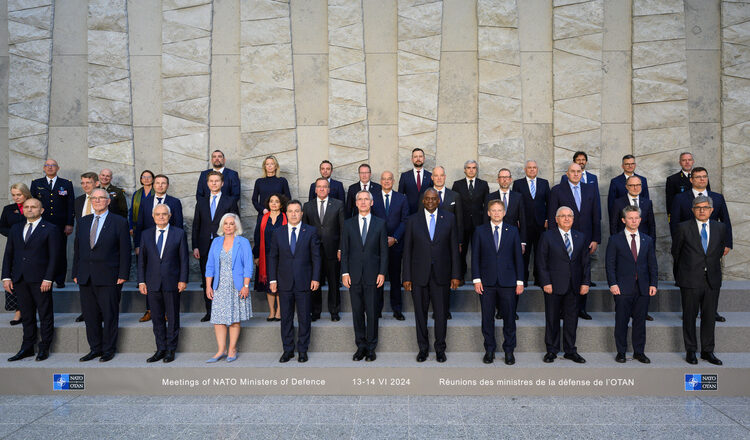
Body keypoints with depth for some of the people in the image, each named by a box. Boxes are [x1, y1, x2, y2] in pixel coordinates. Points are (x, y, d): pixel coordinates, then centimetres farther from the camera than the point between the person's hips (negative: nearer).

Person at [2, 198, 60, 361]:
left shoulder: (50, 229, -2)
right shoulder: (16, 228, 14)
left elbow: (53, 256, -6)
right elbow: (8, 254, 13)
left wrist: (48, 279, -13)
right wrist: (6, 277, 4)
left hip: (40, 280, -5)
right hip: (19, 279, 5)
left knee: (45, 315, 3)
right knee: (27, 315, 12)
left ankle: (44, 348, 12)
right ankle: (27, 348, 21)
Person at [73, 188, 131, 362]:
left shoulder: (119, 222, -1)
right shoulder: (83, 221, 13)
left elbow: (125, 251, -4)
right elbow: (77, 249, 15)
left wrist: (123, 275, -9)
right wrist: (76, 273, 10)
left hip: (108, 277, -5)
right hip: (85, 277, 5)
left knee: (110, 315, 2)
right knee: (90, 315, 10)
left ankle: (109, 349, 15)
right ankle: (95, 348, 22)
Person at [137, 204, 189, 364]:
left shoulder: (179, 234, 0)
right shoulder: (146, 234, 8)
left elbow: (184, 259, -1)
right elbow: (142, 259, 9)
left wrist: (183, 280, -7)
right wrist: (141, 281, 3)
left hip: (172, 283, -3)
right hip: (153, 284, 3)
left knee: (173, 317, 5)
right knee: (157, 318, 9)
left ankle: (171, 350, 16)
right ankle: (161, 349, 20)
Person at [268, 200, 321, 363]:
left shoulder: (310, 232, 1)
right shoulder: (278, 233, 6)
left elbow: (316, 256, 0)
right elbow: (272, 257, 8)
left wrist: (315, 278, -6)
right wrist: (272, 280, 1)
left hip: (304, 282, -2)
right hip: (284, 283, 2)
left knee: (304, 318, 5)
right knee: (286, 318, 8)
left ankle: (303, 350, 17)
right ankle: (288, 350, 20)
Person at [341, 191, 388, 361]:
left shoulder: (380, 223, 4)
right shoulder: (349, 224, 7)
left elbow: (384, 250, 3)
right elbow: (344, 251, 6)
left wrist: (382, 273, -4)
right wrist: (345, 273, -2)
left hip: (372, 275, -1)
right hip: (354, 276, 1)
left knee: (372, 312, 2)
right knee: (357, 312, 7)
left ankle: (371, 348, 14)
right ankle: (361, 346, 20)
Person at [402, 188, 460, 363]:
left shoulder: (449, 219, 4)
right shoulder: (413, 221, 3)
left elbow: (454, 248, 4)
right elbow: (407, 250, 3)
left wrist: (455, 275, 0)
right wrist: (406, 277, -1)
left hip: (441, 275, 0)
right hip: (419, 275, 0)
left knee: (441, 313, 6)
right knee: (420, 313, 8)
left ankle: (440, 349, 22)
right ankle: (423, 348, 24)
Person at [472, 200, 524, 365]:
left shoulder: (513, 230, 6)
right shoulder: (480, 231, 5)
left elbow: (518, 256, 5)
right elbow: (475, 257, 3)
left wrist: (520, 281, 1)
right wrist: (476, 279, -4)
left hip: (508, 282, 0)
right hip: (487, 282, 0)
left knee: (509, 317, 5)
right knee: (487, 318, 7)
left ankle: (509, 350, 20)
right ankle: (489, 350, 21)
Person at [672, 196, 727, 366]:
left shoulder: (721, 228, 6)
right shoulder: (683, 228, -4)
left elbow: (721, 249, 20)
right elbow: (675, 252, 7)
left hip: (713, 280, 3)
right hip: (690, 281, -3)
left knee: (710, 317, 8)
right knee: (689, 316, 4)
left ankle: (707, 351, 20)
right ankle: (691, 351, 15)